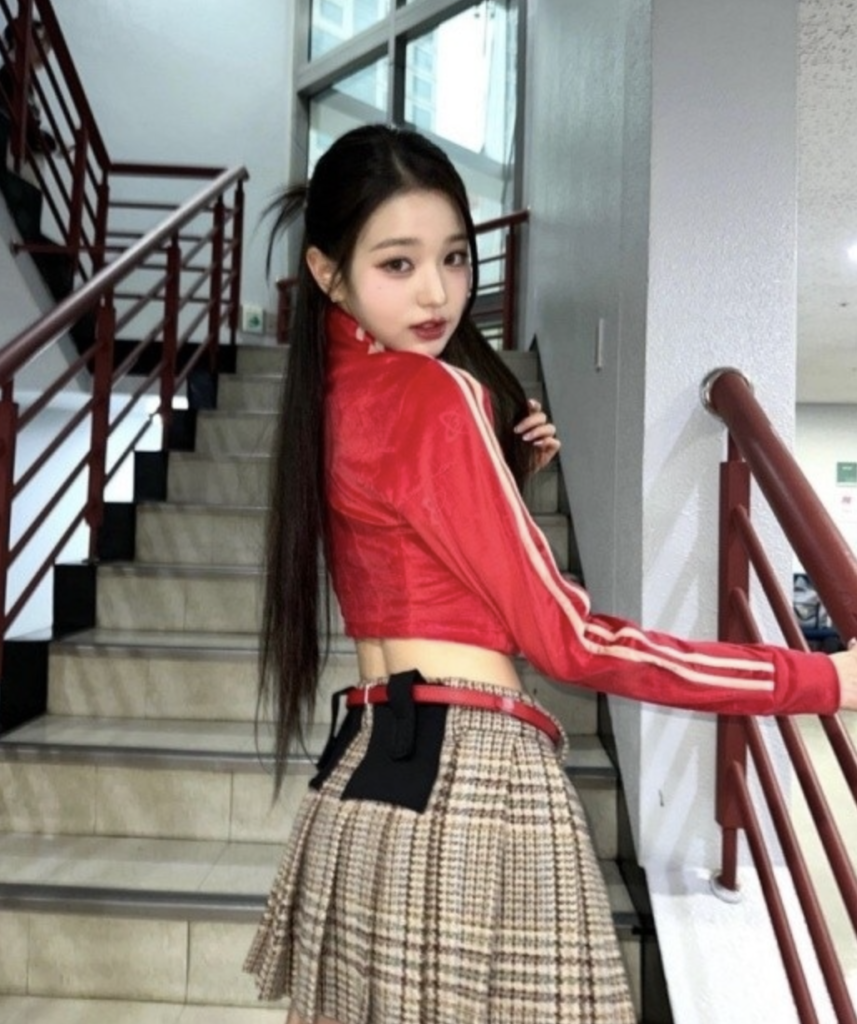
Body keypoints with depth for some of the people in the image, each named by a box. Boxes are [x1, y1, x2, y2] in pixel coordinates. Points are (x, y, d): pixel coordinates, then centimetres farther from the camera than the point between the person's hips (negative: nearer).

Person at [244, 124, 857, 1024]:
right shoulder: (434, 392, -15)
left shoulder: (337, 393, 11)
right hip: (468, 774, -9)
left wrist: (505, 468, 5)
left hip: (370, 763, 9)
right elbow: (569, 637, -16)